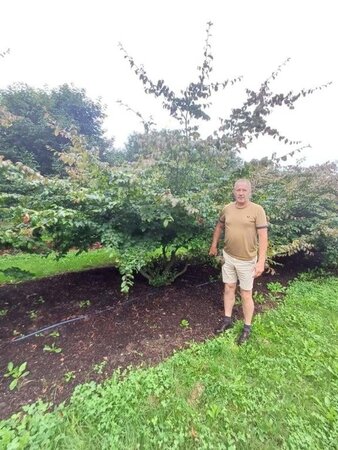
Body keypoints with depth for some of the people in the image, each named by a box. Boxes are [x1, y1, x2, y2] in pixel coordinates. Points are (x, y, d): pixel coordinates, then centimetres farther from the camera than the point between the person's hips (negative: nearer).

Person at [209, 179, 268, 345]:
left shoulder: (257, 210, -13)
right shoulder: (227, 208, 0)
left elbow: (263, 236, -15)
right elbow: (219, 226, 15)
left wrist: (261, 261, -19)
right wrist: (214, 245, 18)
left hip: (247, 260, -4)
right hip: (228, 256, 4)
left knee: (246, 294, 10)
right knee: (229, 288, 17)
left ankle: (247, 327, 32)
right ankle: (227, 319, 37)